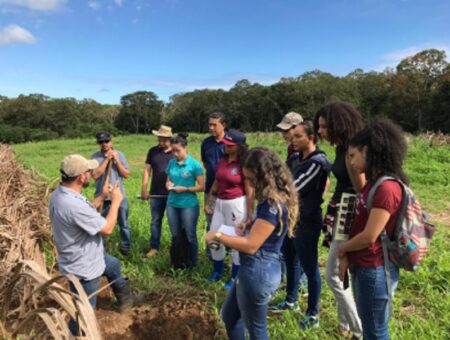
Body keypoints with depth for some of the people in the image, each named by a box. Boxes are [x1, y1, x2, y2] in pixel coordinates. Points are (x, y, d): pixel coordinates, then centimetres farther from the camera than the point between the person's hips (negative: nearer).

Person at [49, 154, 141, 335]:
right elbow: (107, 228, -26)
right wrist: (116, 201, -14)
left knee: (114, 266, 33)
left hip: (86, 257, 11)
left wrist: (102, 197, 7)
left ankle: (126, 299, 57)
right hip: (83, 268, -11)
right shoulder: (74, 205, -38)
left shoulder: (60, 193, -6)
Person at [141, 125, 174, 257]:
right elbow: (147, 170, 4)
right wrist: (144, 188, -2)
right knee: (155, 221, 11)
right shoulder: (153, 151, 2)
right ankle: (154, 247, 23)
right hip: (156, 193, 2)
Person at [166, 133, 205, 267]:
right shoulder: (171, 163, 3)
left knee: (190, 236, 8)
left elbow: (202, 186, -9)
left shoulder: (194, 164, -11)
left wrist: (185, 189, -18)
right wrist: (168, 185, -8)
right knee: (175, 235, 16)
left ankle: (192, 265, 25)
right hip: (172, 204, 5)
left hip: (189, 205, -5)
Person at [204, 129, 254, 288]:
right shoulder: (222, 162, 6)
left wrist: (250, 216, -14)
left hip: (237, 204, -7)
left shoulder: (244, 165, -13)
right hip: (220, 203, 7)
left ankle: (235, 277, 24)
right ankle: (217, 271, 35)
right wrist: (207, 203, 15)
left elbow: (250, 192, -13)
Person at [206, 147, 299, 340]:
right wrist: (246, 228, 5)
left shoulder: (273, 205, -24)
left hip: (259, 271, -10)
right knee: (229, 315, 25)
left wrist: (218, 236, -14)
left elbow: (250, 246, -24)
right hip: (256, 268, 10)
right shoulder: (273, 200, 7)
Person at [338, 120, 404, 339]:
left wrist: (342, 249, -6)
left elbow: (369, 237, -24)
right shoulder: (373, 183, 8)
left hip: (375, 270, -9)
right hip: (363, 267, 9)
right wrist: (347, 255, -2)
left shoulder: (386, 188, -23)